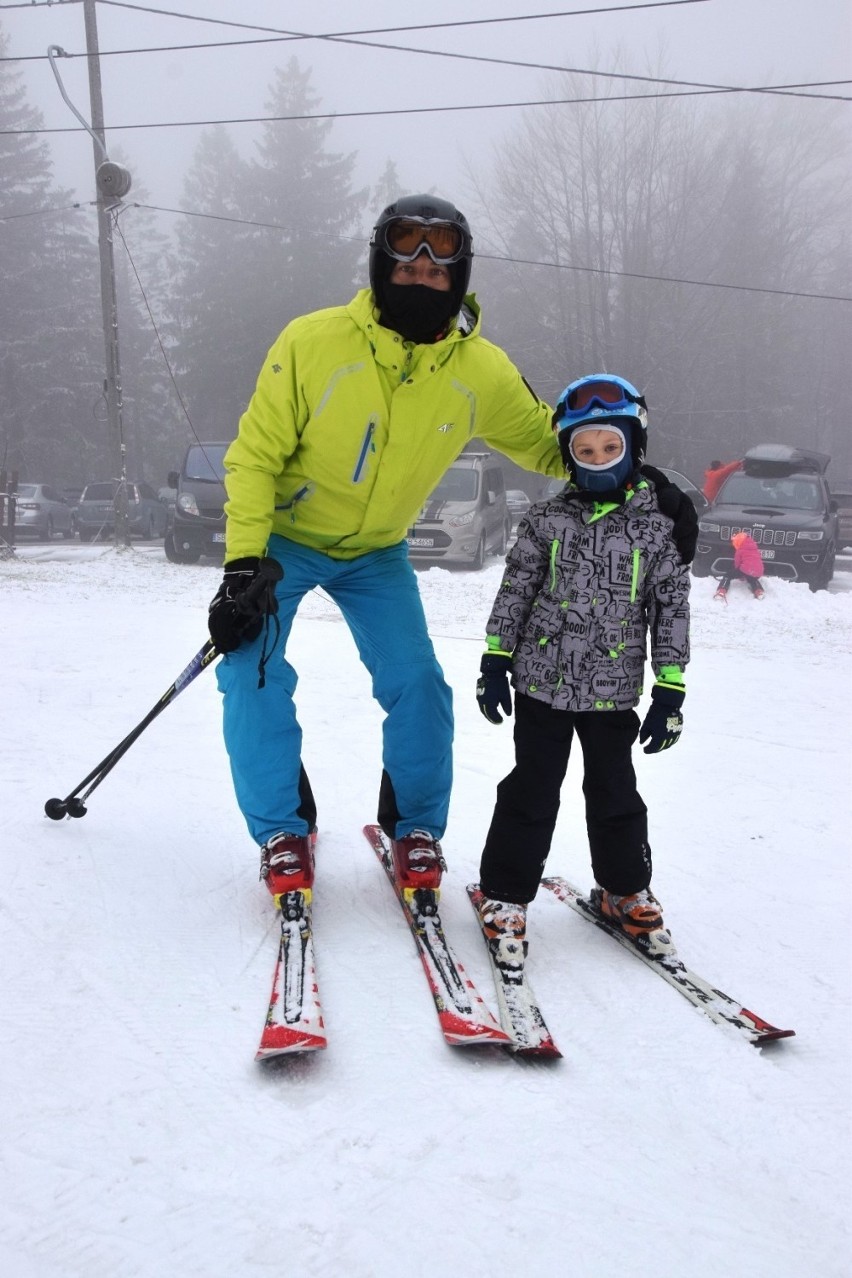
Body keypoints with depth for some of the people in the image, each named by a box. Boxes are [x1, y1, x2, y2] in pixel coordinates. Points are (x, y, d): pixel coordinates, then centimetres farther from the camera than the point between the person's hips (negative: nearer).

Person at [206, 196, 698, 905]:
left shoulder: (482, 372, -16)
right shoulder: (314, 342, -25)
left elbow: (547, 441, -1)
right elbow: (256, 456, -18)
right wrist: (245, 563, -27)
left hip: (377, 553, 2)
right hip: (283, 538, -2)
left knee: (418, 687, -7)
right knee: (254, 676, -15)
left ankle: (415, 828, 17)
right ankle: (283, 831, 6)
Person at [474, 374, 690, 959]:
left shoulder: (657, 525, -3)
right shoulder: (547, 518, 0)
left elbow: (672, 608, 0)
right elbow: (515, 590, 4)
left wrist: (670, 690, -2)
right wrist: (496, 660, 1)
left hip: (613, 691, 0)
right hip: (542, 681, 0)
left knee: (615, 793, 10)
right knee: (532, 790, 5)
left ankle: (625, 890, 30)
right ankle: (506, 893, 18)